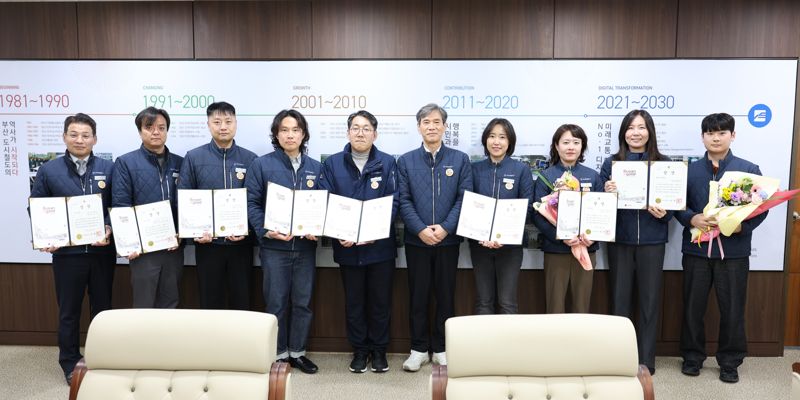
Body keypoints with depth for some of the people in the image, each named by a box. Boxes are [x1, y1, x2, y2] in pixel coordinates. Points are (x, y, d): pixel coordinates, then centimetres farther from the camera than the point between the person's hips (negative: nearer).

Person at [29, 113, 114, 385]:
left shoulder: (108, 168, 2)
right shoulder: (48, 170, 3)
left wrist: (109, 230, -15)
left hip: (102, 250, 0)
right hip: (66, 252, 0)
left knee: (102, 307, 12)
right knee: (69, 311, 11)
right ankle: (70, 364, 26)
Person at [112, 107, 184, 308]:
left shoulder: (179, 163, 9)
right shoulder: (126, 163, 0)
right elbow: (120, 206, -5)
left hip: (174, 247, 3)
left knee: (169, 306, 13)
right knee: (143, 307, 6)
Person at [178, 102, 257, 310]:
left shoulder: (250, 159, 3)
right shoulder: (193, 158, 1)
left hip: (241, 243, 1)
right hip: (207, 243, 0)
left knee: (241, 300, 10)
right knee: (210, 301, 10)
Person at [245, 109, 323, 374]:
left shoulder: (316, 168, 8)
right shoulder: (262, 165, -2)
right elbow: (252, 203, -4)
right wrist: (265, 231, -17)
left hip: (305, 245, 3)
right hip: (275, 246, -3)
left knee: (303, 301, 10)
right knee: (277, 302, 5)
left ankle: (297, 352, 25)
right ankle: (279, 353, 20)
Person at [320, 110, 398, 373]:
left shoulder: (387, 163, 0)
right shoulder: (332, 164, 3)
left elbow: (393, 202, -6)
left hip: (380, 246, -1)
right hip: (347, 247, 1)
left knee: (380, 301, 10)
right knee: (354, 301, 12)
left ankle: (379, 349, 27)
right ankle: (359, 350, 28)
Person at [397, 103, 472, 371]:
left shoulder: (460, 159, 4)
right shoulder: (406, 161, 5)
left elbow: (465, 198, -3)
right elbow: (404, 201, -1)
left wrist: (445, 228, -15)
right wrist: (421, 230, -14)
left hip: (448, 239, 0)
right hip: (416, 239, 0)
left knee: (446, 295, 8)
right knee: (418, 295, 7)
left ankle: (441, 348, 21)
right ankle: (419, 349, 19)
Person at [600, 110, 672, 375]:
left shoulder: (664, 163, 2)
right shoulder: (611, 163, 3)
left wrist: (664, 213, -16)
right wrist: (607, 193, -18)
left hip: (652, 241, 0)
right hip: (620, 240, 0)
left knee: (649, 299, 6)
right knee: (620, 299, 7)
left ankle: (646, 360, 19)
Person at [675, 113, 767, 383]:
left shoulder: (749, 170, 1)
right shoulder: (690, 170, 5)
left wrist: (742, 226, -19)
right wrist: (692, 219, -17)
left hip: (734, 250, -1)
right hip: (696, 248, 1)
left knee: (732, 308, 7)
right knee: (693, 306, 9)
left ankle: (730, 361, 24)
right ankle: (692, 356, 25)